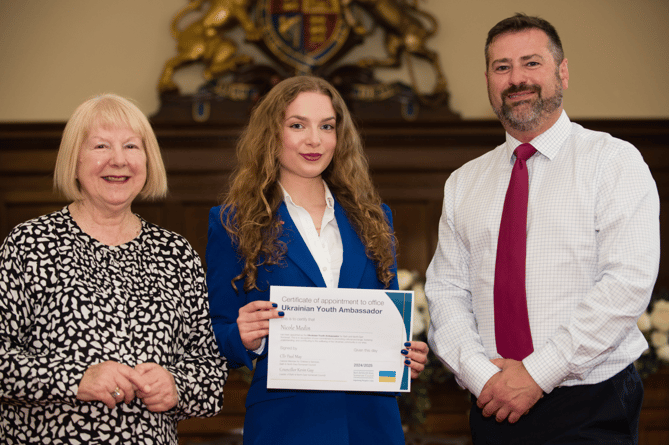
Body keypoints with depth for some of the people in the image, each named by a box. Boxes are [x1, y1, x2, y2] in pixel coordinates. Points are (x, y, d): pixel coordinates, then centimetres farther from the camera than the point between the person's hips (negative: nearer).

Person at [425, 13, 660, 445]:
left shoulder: (614, 161, -3)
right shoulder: (463, 183, 12)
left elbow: (629, 282, -14)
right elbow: (446, 290, 6)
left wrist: (537, 373, -17)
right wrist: (480, 372, -12)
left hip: (590, 409, -4)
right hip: (494, 406, 4)